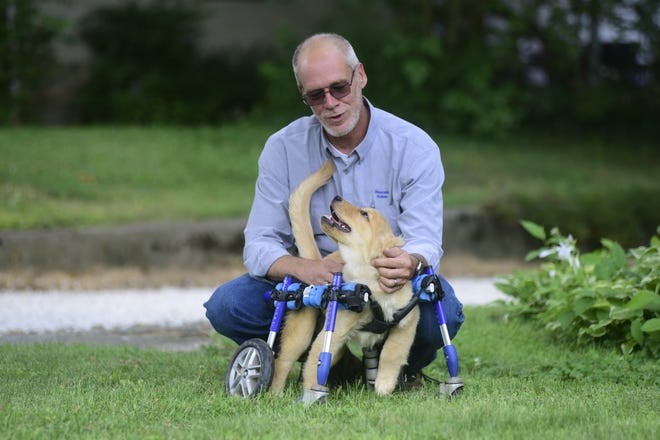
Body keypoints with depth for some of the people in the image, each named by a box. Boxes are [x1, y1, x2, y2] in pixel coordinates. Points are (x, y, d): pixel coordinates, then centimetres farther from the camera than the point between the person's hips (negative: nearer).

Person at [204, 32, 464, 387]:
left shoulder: (415, 148, -10)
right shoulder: (283, 149, -4)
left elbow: (425, 242, -18)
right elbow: (259, 246, -8)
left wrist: (411, 264, -45)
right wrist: (302, 268, -33)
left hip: (390, 291, -2)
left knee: (440, 310, -35)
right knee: (227, 306, -23)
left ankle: (402, 364, 0)